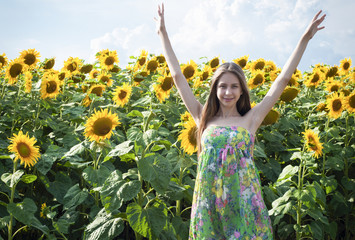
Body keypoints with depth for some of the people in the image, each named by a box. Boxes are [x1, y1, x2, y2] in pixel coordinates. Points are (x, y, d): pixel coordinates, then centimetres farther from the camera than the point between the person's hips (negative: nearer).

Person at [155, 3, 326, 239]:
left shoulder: (250, 120, 4)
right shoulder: (204, 119, 6)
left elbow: (283, 79, 5)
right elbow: (178, 77, 9)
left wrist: (305, 38, 6)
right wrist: (163, 34, 13)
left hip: (244, 202, 0)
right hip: (208, 203, 1)